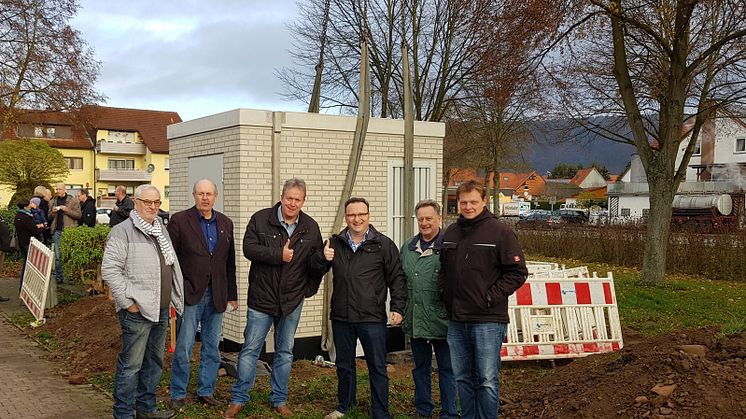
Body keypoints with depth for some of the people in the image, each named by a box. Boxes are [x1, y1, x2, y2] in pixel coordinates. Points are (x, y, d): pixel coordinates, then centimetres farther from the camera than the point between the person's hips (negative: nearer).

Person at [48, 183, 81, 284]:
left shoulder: (73, 201, 2)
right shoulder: (53, 201, 16)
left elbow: (78, 215, -2)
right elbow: (50, 218, 23)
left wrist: (66, 210, -13)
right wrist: (52, 212, 1)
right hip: (57, 231, 4)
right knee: (57, 255, 2)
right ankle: (58, 276, 7)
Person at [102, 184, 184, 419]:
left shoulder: (161, 230, 15)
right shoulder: (123, 231, -10)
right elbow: (109, 269, -16)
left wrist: (175, 299, 16)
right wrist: (128, 302, -17)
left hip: (161, 309, 8)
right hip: (137, 311, -8)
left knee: (154, 362, 17)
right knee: (131, 364, -1)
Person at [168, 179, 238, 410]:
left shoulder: (225, 224, 10)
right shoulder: (179, 220, -4)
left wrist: (232, 295, 13)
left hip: (216, 295, 4)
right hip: (190, 294, -4)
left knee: (212, 348, 11)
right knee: (183, 347, -1)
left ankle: (206, 392, 23)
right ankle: (178, 394, 13)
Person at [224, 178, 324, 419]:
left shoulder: (311, 227, 4)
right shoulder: (260, 219, -5)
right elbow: (249, 248, -16)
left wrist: (310, 288, 4)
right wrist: (279, 254, -21)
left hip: (292, 300, 3)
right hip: (262, 297, -3)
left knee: (285, 352, 12)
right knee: (250, 349, 3)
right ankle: (238, 399, 15)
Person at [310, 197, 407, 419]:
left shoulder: (384, 244, -1)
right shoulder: (335, 243, 8)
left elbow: (397, 278, 0)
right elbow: (315, 268, 9)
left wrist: (398, 307, -8)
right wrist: (322, 257, -14)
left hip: (372, 318, -3)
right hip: (341, 317, 4)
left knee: (377, 368, 2)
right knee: (344, 365, 18)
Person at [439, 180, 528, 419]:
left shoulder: (500, 232, -6)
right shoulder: (450, 233, 11)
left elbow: (518, 272, -7)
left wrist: (492, 297, -12)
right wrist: (445, 292, 8)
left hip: (488, 320, -6)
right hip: (456, 320, 6)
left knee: (488, 380, -3)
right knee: (462, 378, 14)